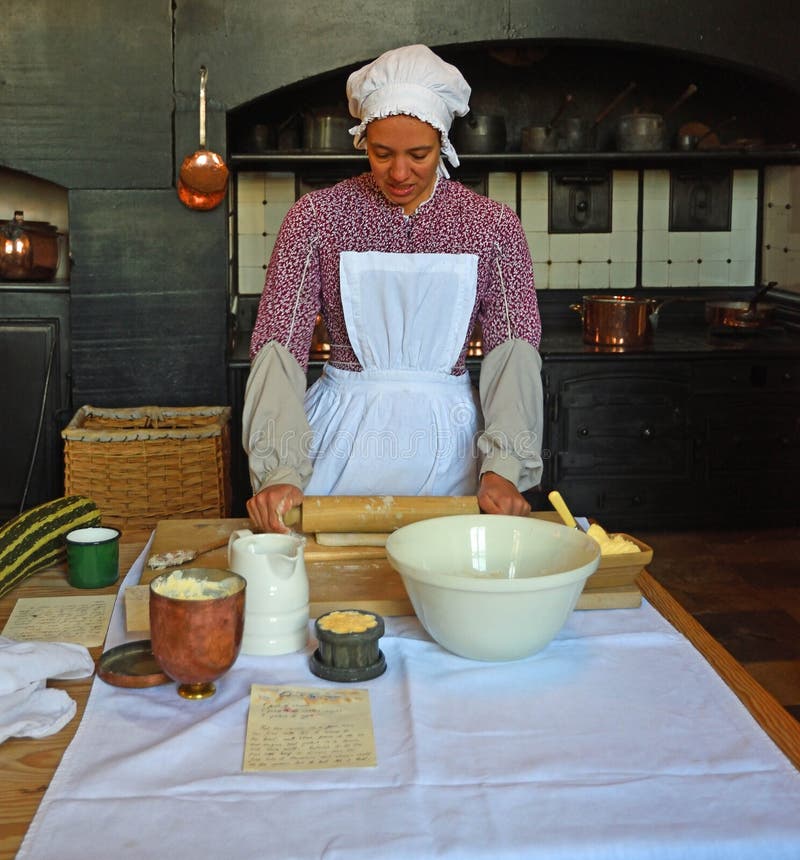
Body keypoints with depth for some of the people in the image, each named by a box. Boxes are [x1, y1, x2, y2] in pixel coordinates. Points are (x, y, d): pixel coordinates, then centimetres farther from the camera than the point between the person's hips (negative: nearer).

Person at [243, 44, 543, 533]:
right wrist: (280, 469, -24)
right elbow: (279, 344, -10)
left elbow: (514, 348, -9)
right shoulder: (318, 216, -4)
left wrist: (503, 467, -25)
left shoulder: (492, 226, -2)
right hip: (344, 438, 0)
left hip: (446, 439, 1)